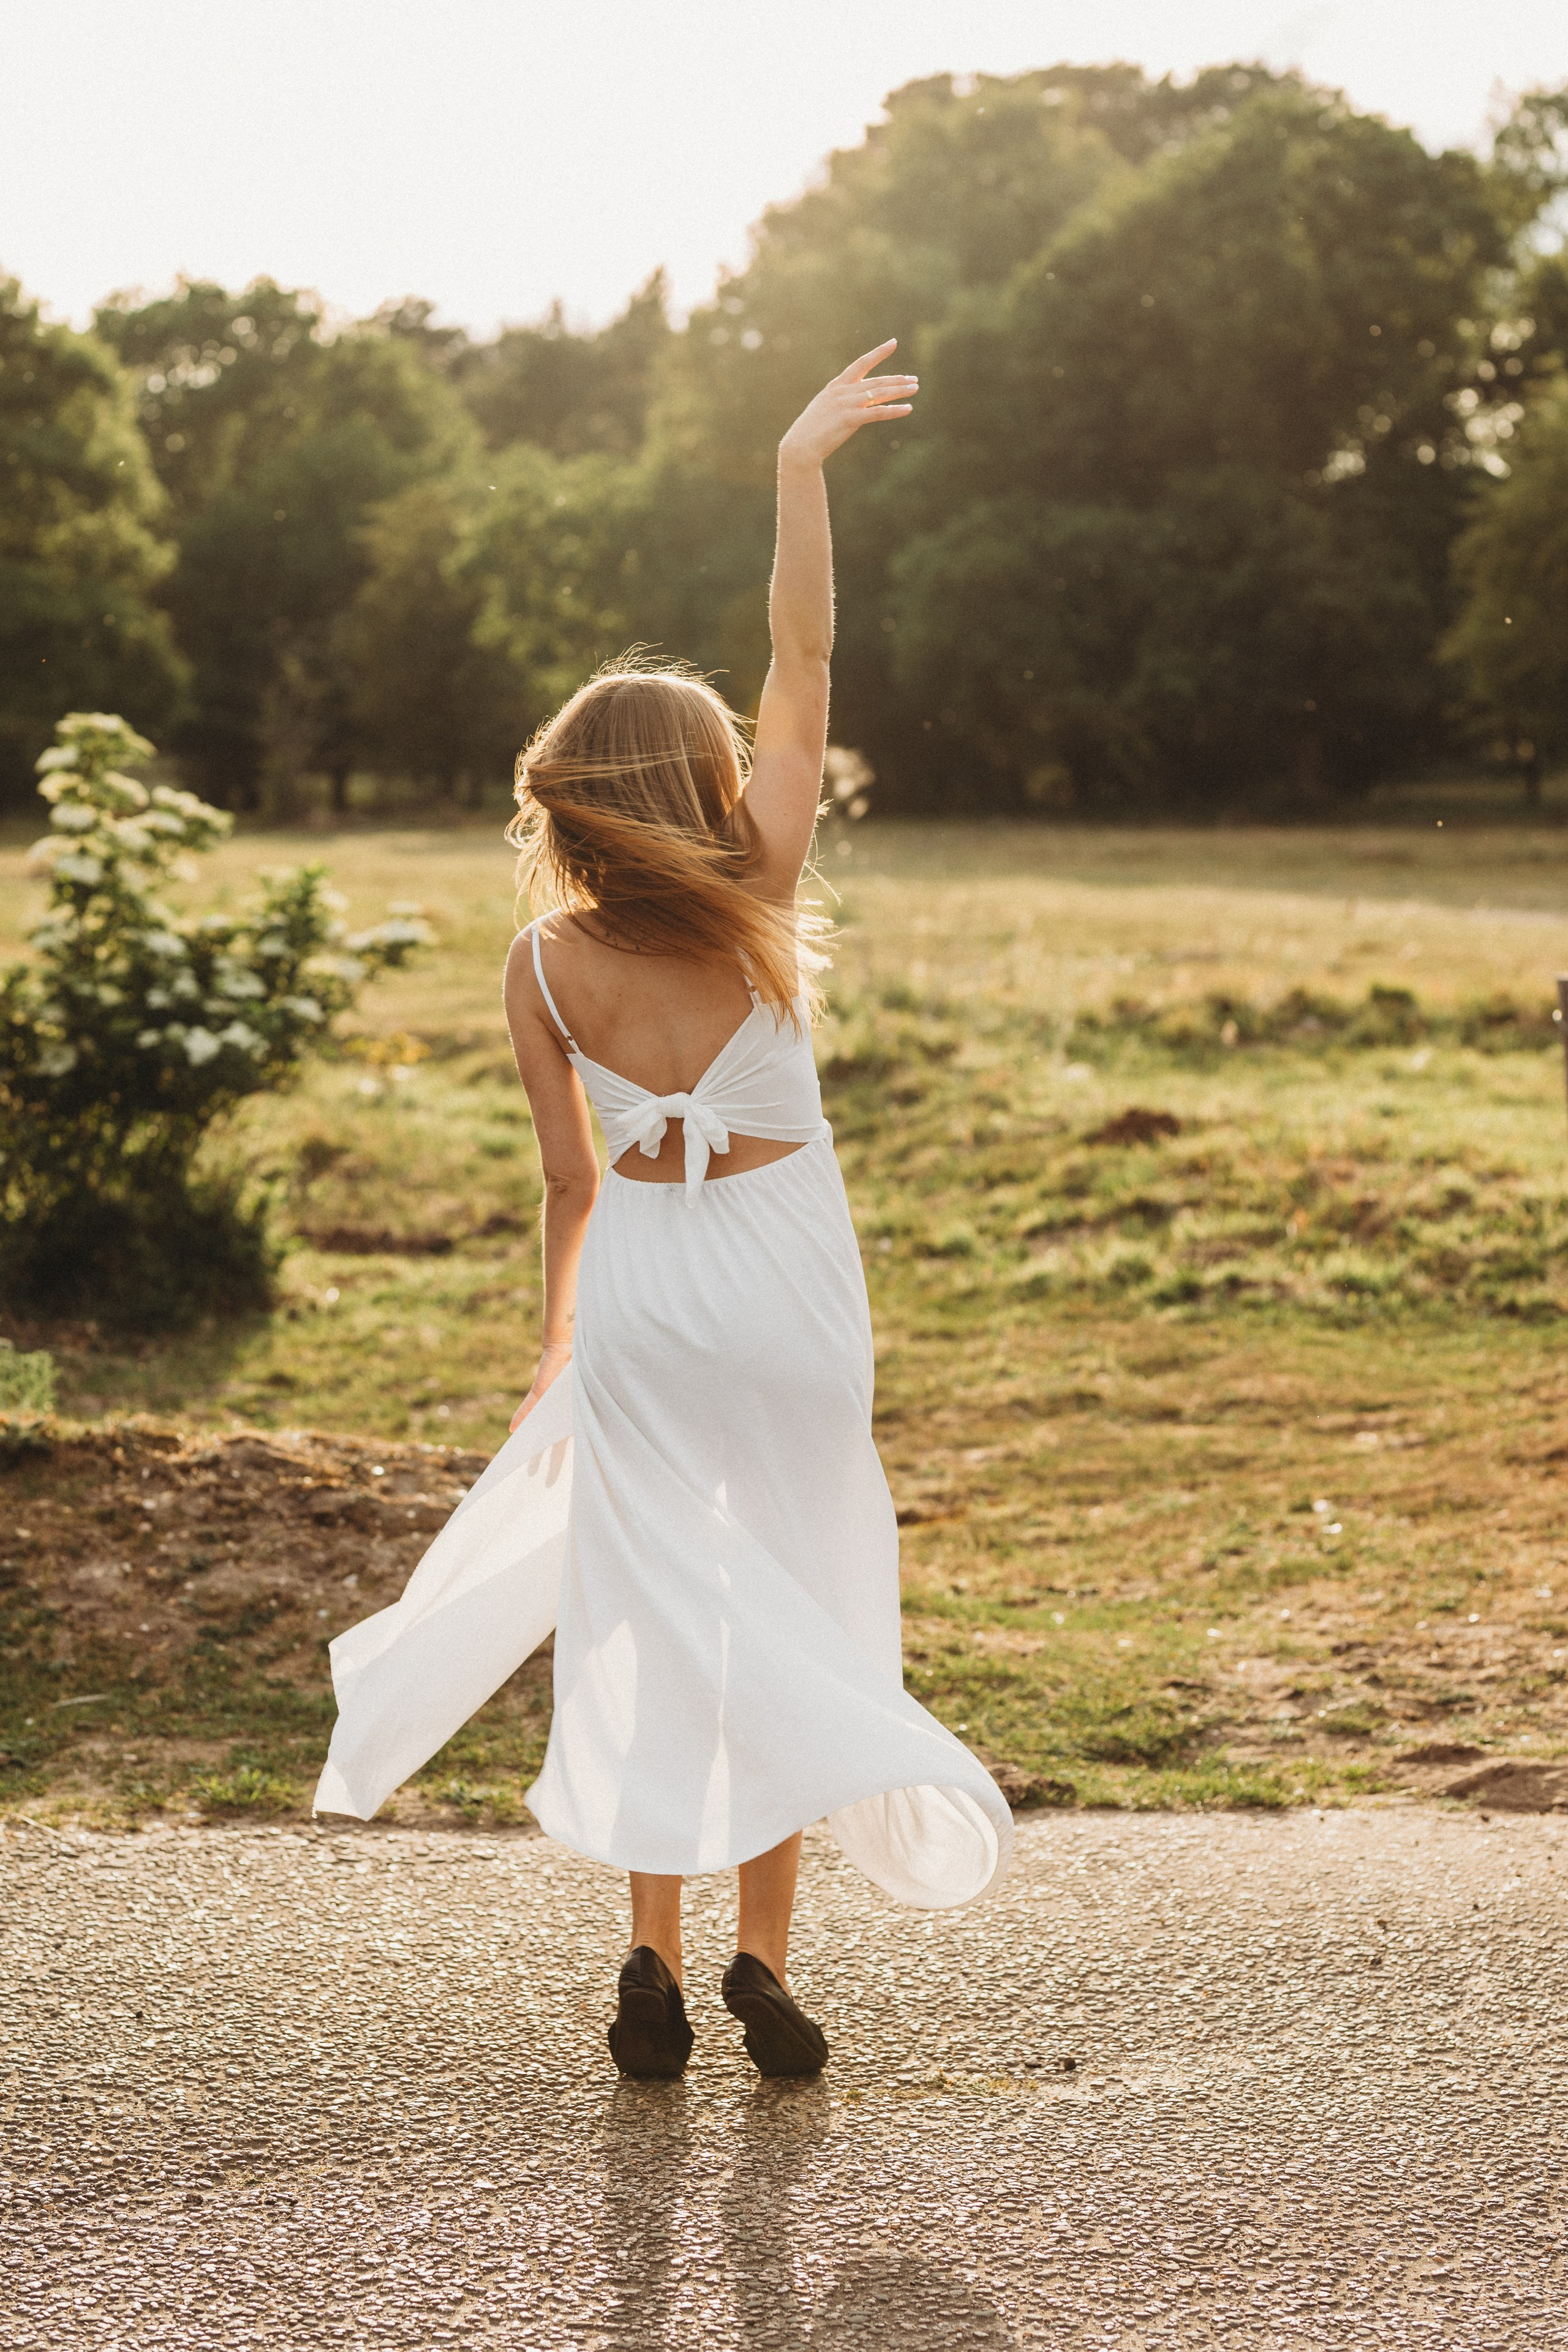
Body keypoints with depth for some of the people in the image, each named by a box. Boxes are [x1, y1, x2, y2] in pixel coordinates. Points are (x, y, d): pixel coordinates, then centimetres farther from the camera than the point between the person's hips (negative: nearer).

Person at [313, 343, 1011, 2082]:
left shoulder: (543, 968, -6)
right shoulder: (755, 898, -11)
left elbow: (568, 1180, 2)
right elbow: (803, 663, -6)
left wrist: (557, 1338, 15)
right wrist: (800, 468, -1)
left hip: (638, 1278, 1)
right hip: (783, 1269, -1)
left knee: (661, 1603, 10)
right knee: (787, 1594, 9)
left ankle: (656, 1961, 11)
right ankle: (762, 1956, 9)